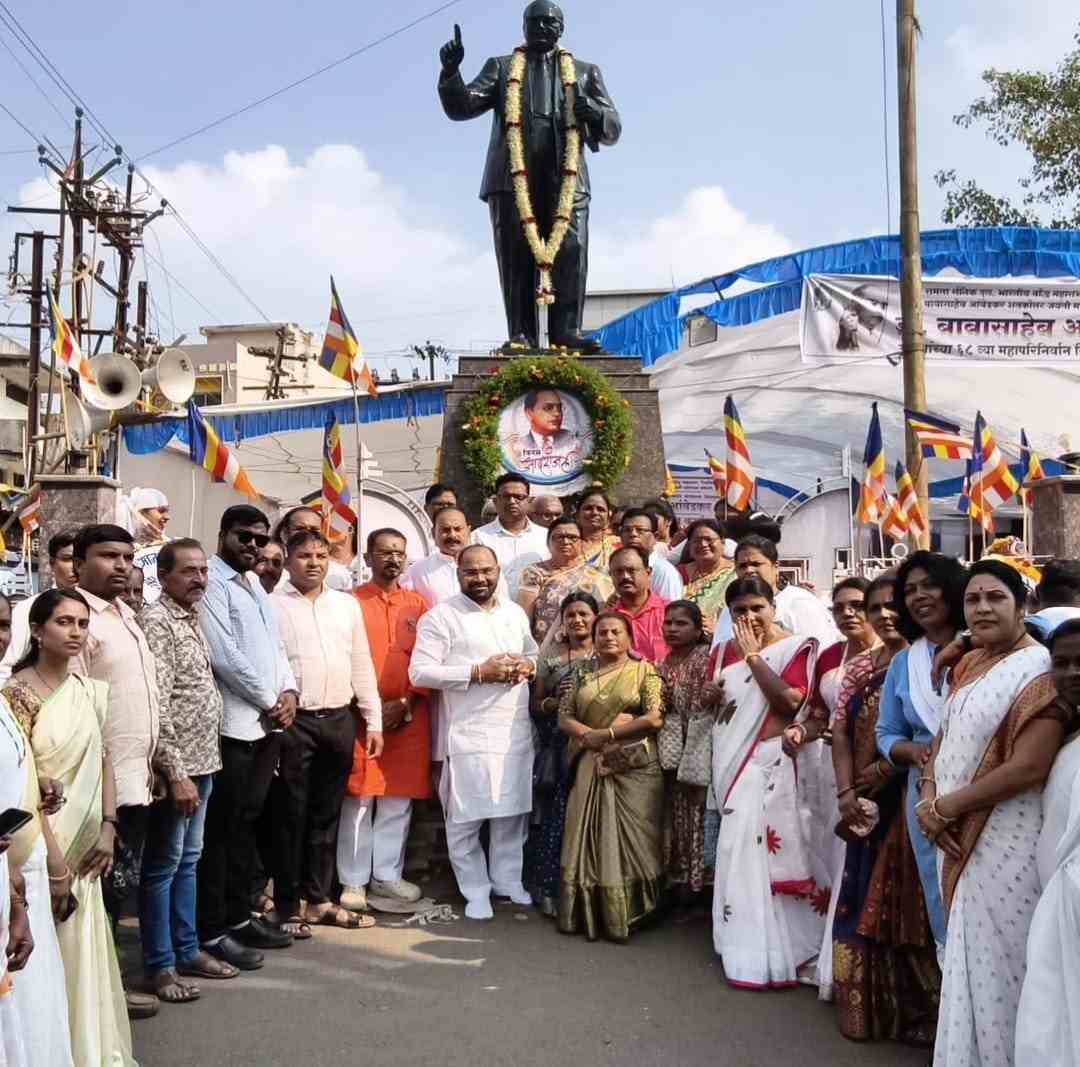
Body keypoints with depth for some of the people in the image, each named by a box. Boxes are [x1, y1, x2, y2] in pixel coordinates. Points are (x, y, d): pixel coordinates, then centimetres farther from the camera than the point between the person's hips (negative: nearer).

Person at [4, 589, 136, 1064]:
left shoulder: (89, 690, 6)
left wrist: (107, 828, -1)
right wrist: (53, 862, -16)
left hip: (83, 842, 6)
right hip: (43, 844, -6)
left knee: (86, 947, 14)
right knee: (55, 952, 2)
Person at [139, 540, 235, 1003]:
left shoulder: (192, 618, 12)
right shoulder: (158, 622, -15)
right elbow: (157, 708, -20)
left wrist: (201, 765, 15)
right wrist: (176, 774, -21)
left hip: (202, 761, 8)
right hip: (177, 766, -8)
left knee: (188, 860, 16)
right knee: (163, 864, 3)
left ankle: (187, 950, 27)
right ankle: (159, 965, 12)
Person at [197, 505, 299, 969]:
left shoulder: (255, 586, 18)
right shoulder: (211, 581, -10)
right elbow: (224, 656, -18)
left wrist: (290, 692, 1)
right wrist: (270, 701, -10)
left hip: (267, 723, 8)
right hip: (233, 723, -8)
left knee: (246, 823, 15)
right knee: (220, 828, -1)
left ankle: (238, 915, 24)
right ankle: (212, 929, 7)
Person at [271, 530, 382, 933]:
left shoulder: (347, 604, 12)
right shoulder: (271, 605, -1)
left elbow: (362, 665, 13)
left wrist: (373, 721, 9)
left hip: (340, 719, 4)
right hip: (293, 721, -4)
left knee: (327, 815, 12)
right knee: (292, 816, 4)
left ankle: (320, 899, 23)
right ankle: (287, 906, 15)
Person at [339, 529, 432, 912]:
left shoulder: (419, 604, 9)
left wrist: (406, 703, -4)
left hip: (410, 717, 3)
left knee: (399, 798, 8)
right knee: (359, 798, 0)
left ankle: (387, 875, 20)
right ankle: (354, 882, 10)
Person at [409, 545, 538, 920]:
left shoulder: (515, 612, 12)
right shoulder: (440, 616, -6)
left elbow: (535, 653, 24)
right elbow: (419, 672, -13)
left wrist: (528, 666, -1)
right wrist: (478, 672, -18)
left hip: (517, 730, 5)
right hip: (469, 733, -5)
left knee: (512, 811, 12)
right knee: (466, 817, 0)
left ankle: (508, 880, 29)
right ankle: (476, 890, 17)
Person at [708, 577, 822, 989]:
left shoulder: (797, 647, -5)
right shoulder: (725, 651, 12)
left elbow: (790, 699, -21)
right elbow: (715, 699, 25)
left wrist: (752, 655, -15)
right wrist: (710, 695, 1)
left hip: (769, 762, -6)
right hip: (731, 761, 6)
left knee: (760, 844, -10)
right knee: (737, 846, 8)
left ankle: (765, 953, 3)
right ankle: (748, 945, 21)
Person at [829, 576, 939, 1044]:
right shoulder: (859, 665, 11)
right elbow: (840, 729, 5)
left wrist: (887, 767, -13)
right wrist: (846, 792, -6)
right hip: (868, 803, 6)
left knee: (909, 901, 0)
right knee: (865, 904, 11)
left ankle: (919, 1012, 14)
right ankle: (868, 1008, 24)